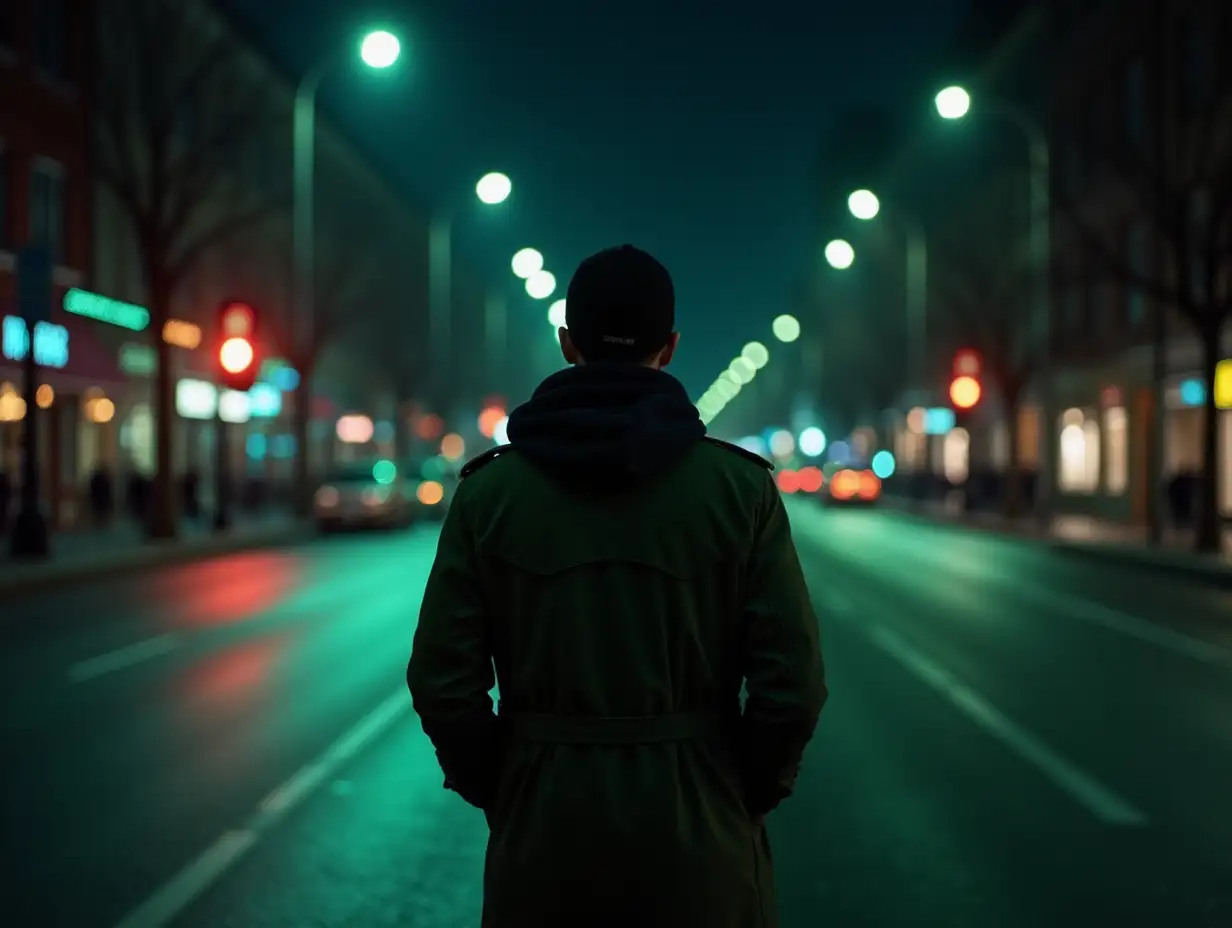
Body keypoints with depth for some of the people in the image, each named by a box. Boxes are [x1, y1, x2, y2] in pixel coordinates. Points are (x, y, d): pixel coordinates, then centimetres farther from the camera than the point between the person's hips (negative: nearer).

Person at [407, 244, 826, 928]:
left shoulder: (490, 490, -4)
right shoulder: (740, 487, -6)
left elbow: (443, 681, -5)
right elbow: (792, 681, -8)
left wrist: (497, 793, 9)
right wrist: (746, 795, 7)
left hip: (543, 828, 1)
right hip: (698, 837, 0)